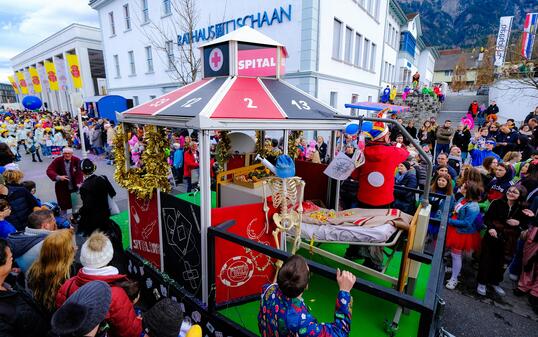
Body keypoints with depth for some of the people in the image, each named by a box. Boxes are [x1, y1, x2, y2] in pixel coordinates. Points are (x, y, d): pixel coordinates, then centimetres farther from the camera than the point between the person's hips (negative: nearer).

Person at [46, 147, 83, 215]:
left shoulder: (76, 160, -12)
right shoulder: (58, 161, -9)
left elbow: (79, 172, -16)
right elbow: (49, 170, -13)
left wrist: (79, 183, -29)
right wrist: (58, 177, -30)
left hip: (74, 187, -1)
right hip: (62, 187, 1)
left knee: (76, 206, 9)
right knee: (63, 205, 14)